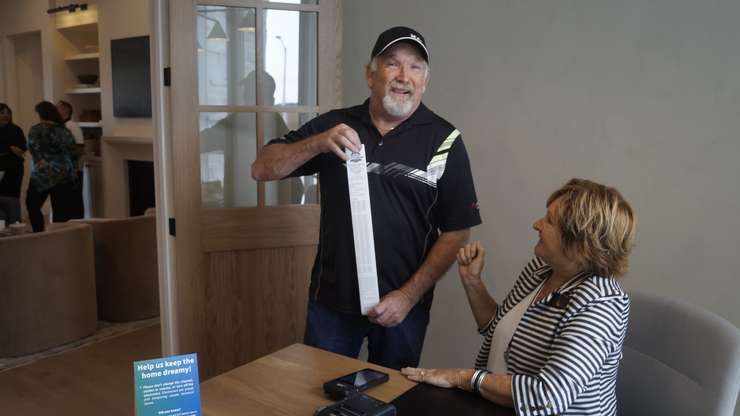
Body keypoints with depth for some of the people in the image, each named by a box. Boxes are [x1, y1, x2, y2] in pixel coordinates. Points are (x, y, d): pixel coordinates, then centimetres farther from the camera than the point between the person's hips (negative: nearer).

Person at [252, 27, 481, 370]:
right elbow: (262, 170, -3)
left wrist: (409, 296, -12)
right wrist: (318, 143, -19)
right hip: (331, 298, 2)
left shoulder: (444, 140, -7)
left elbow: (456, 231, -6)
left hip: (402, 304, -1)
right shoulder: (334, 125, 0)